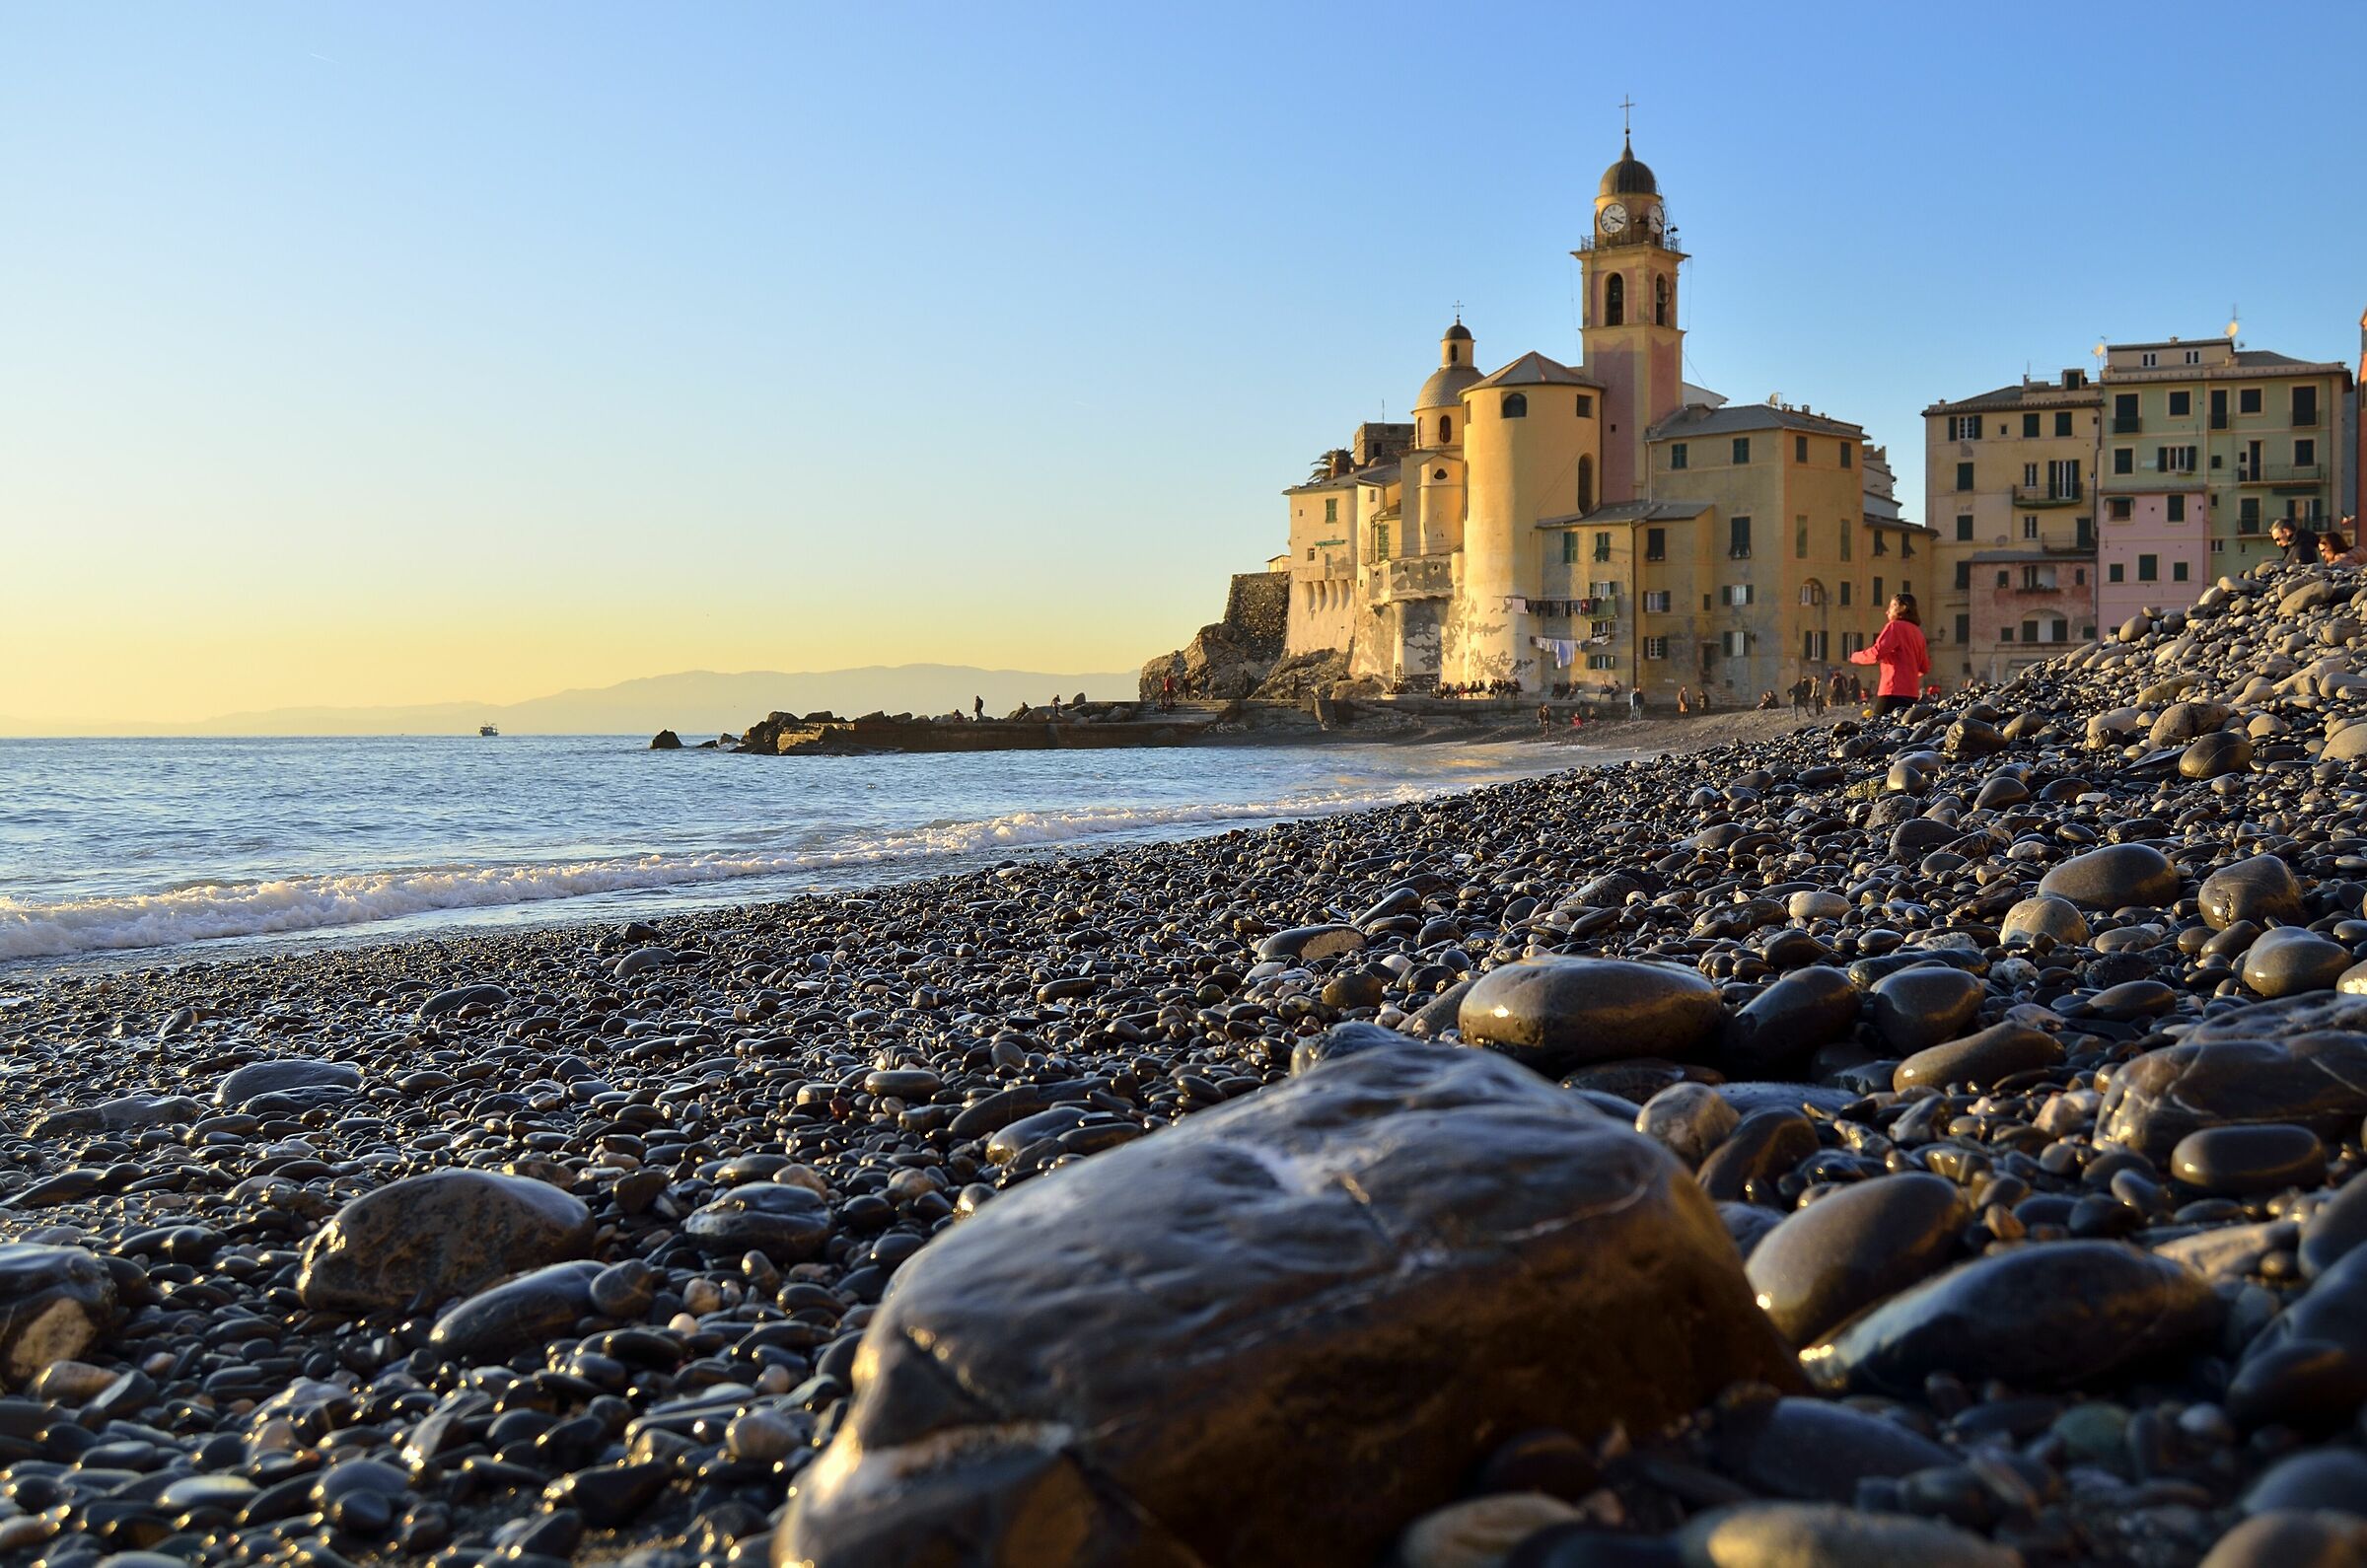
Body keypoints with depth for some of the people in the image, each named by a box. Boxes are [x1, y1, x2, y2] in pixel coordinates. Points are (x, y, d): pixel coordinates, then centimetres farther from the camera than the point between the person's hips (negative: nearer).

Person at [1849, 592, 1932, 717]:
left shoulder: (1895, 627, -5)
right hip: (1911, 693, 8)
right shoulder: (1917, 631, 17)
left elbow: (1876, 653, -14)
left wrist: (1855, 657, 3)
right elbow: (1925, 668, 19)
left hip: (1894, 692, -8)